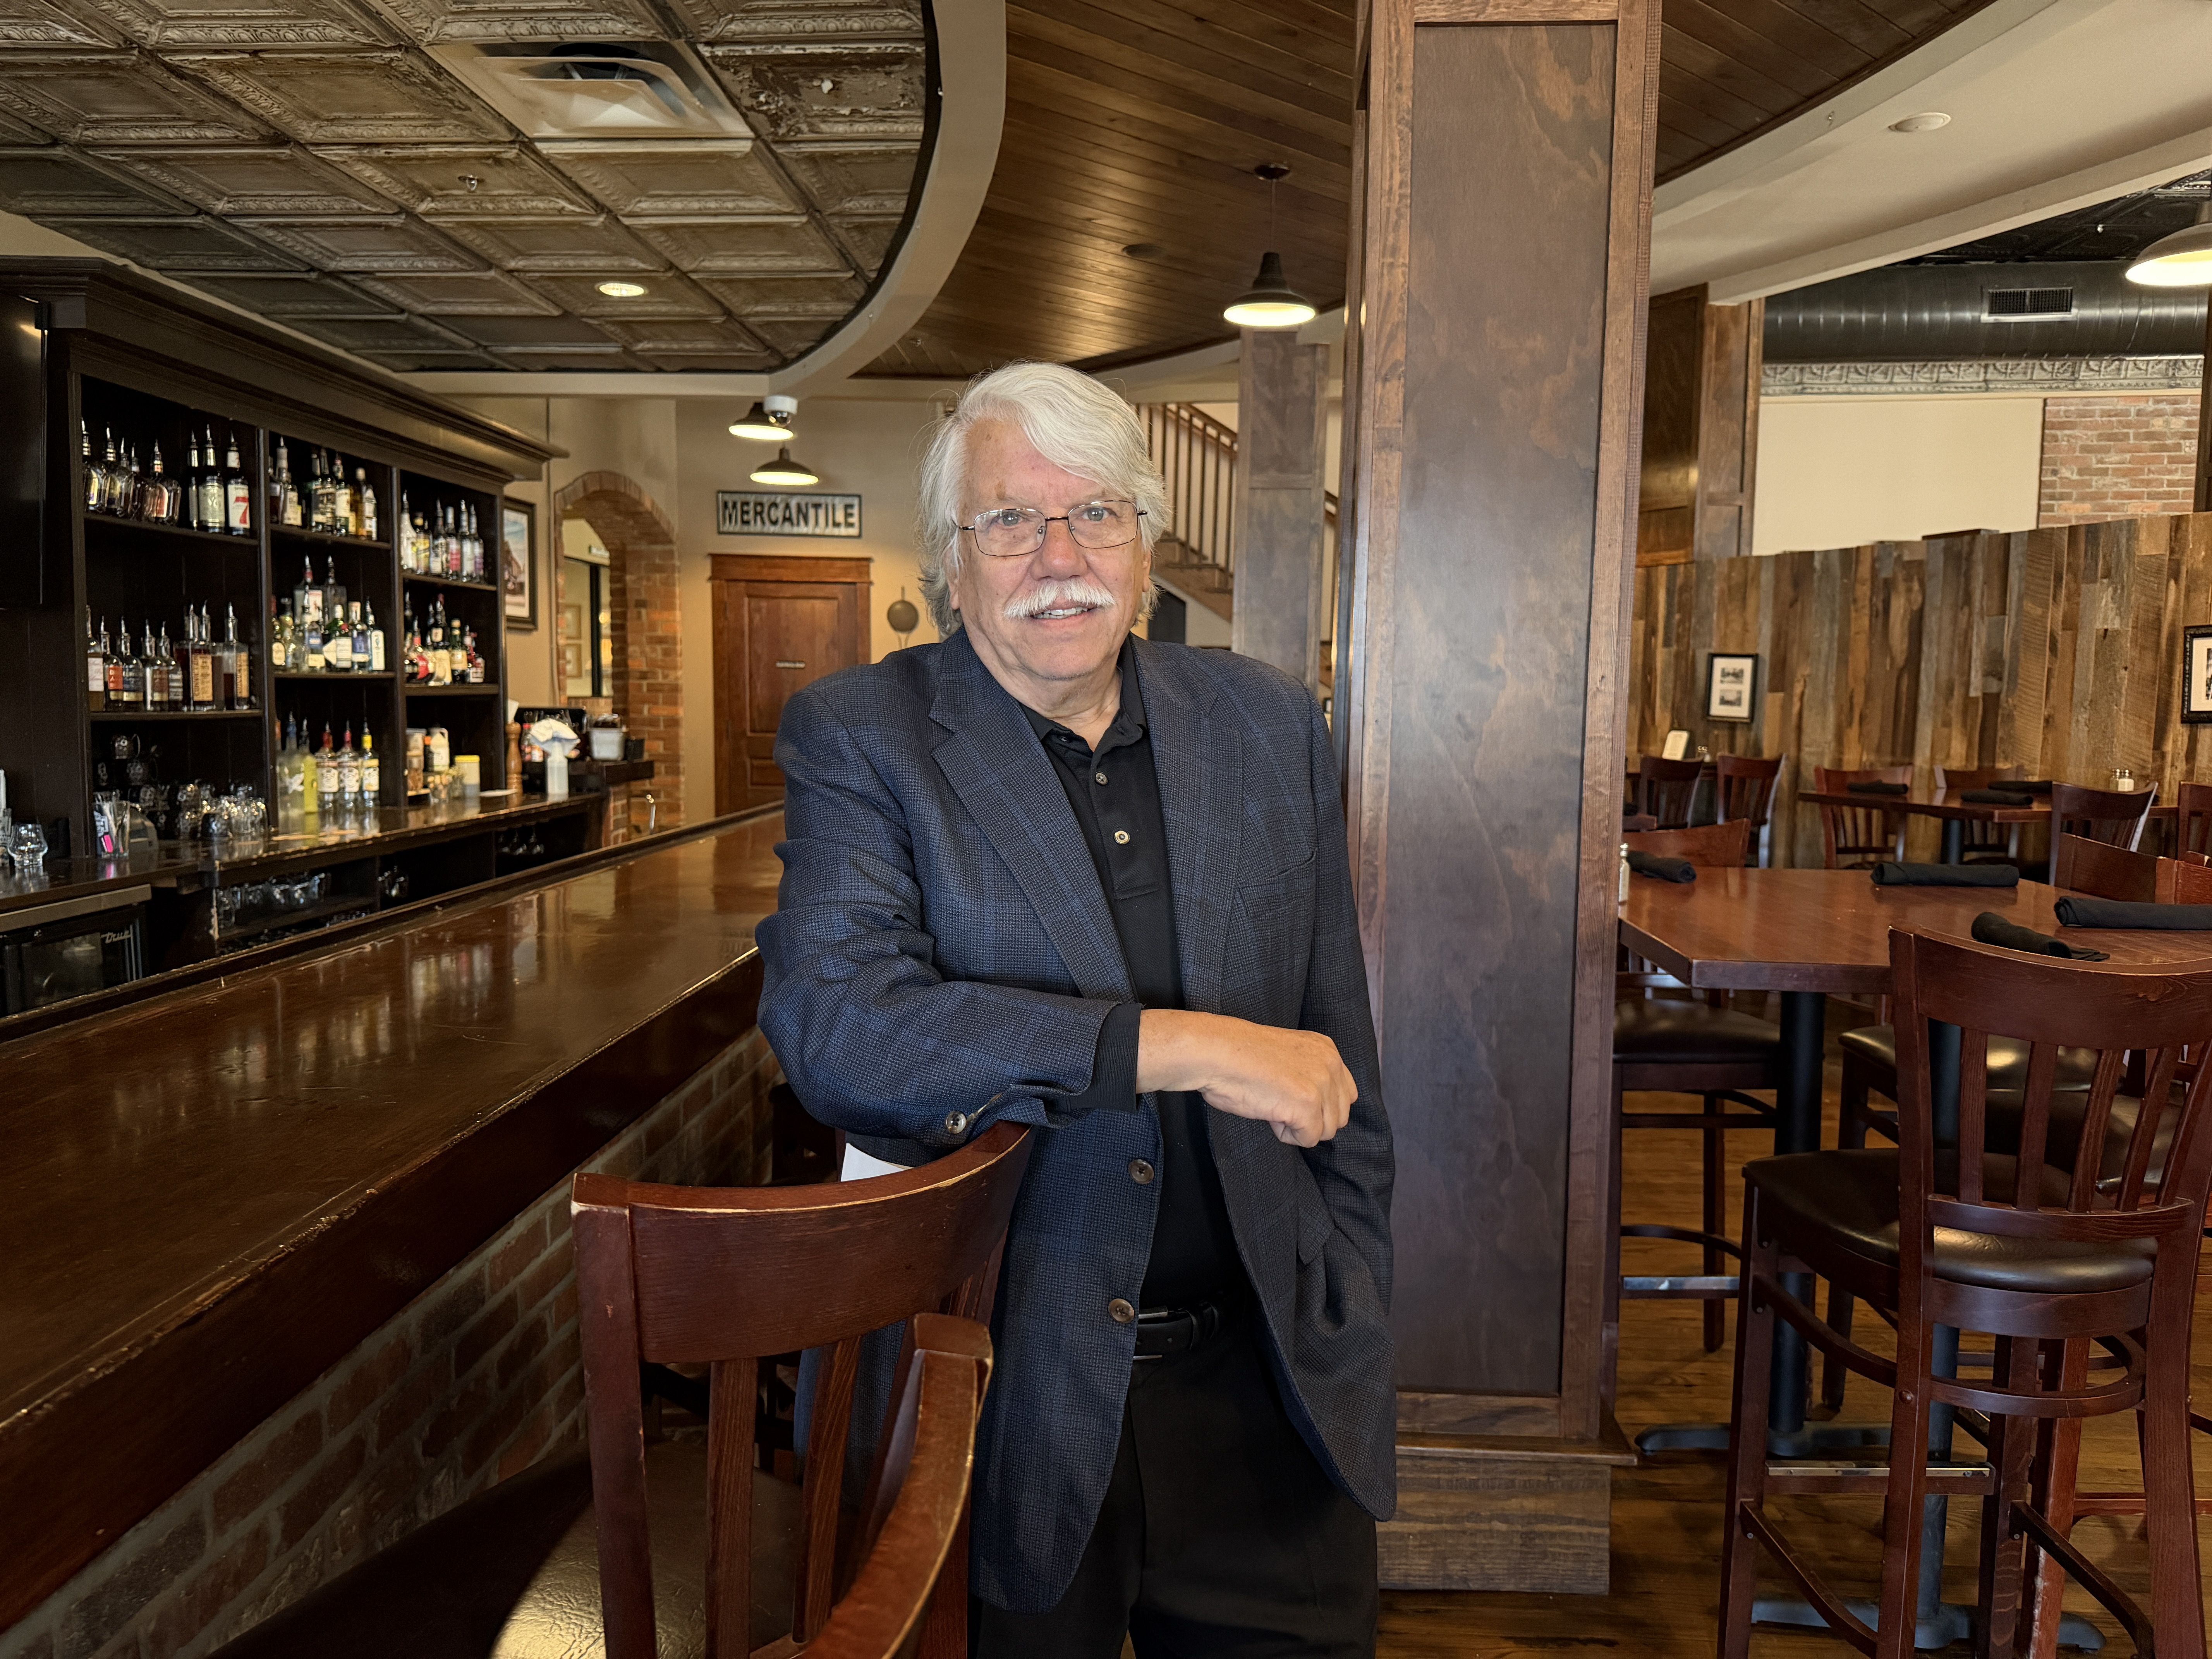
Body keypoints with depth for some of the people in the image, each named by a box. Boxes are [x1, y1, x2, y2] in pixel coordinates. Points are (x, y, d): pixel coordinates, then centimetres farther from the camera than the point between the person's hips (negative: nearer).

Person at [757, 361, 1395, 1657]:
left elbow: (1341, 1056, 10)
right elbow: (829, 1019, -22)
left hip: (1259, 1375, 3)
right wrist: (1184, 1045, -25)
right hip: (997, 1397, -3)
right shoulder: (857, 739, -6)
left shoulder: (1271, 725, 5)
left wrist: (1350, 1334, 9)